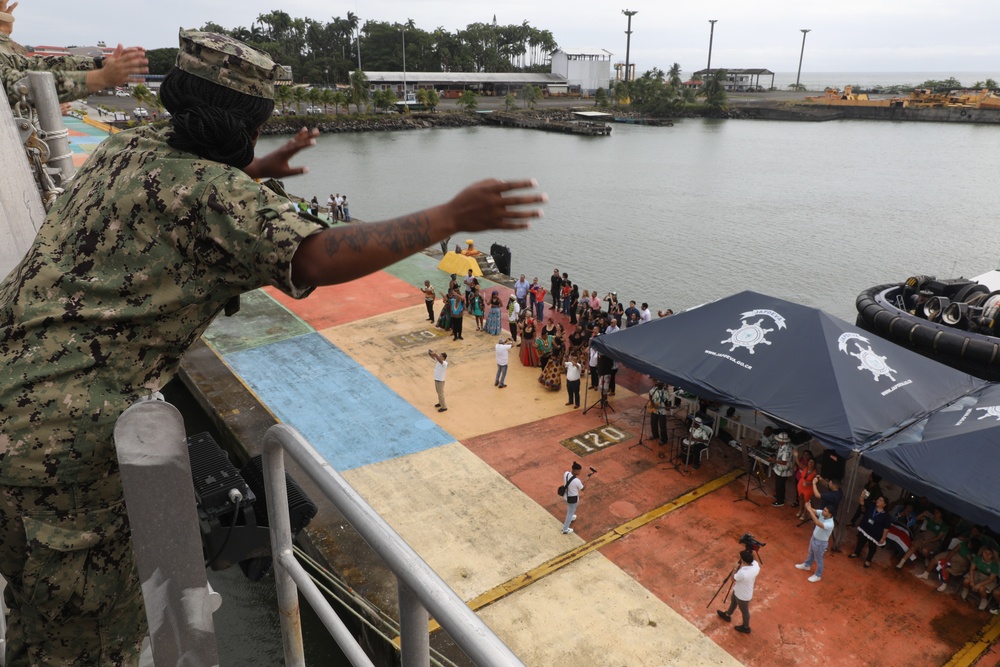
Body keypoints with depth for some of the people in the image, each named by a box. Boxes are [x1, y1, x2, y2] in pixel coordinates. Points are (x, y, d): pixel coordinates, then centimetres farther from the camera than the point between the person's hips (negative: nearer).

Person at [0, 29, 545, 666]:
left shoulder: (136, 144, 8)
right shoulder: (216, 193, -20)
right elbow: (318, 260, -35)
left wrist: (262, 170, 41)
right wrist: (451, 217, -28)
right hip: (51, 437, -9)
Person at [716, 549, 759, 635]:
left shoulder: (743, 573, -45)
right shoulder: (756, 564, -23)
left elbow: (733, 579, -22)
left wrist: (740, 567, -22)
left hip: (742, 595, -7)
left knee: (744, 611, 22)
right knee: (733, 602, 32)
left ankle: (746, 627, 49)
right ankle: (727, 615, 59)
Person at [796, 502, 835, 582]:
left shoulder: (830, 524, -40)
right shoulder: (822, 514, -19)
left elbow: (817, 523, -53)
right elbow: (813, 511, -16)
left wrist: (810, 510, -54)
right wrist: (808, 508, -40)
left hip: (820, 543, -8)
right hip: (814, 538, 8)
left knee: (818, 559, 17)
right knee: (811, 553, 32)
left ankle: (818, 575, 40)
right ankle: (807, 565, 58)